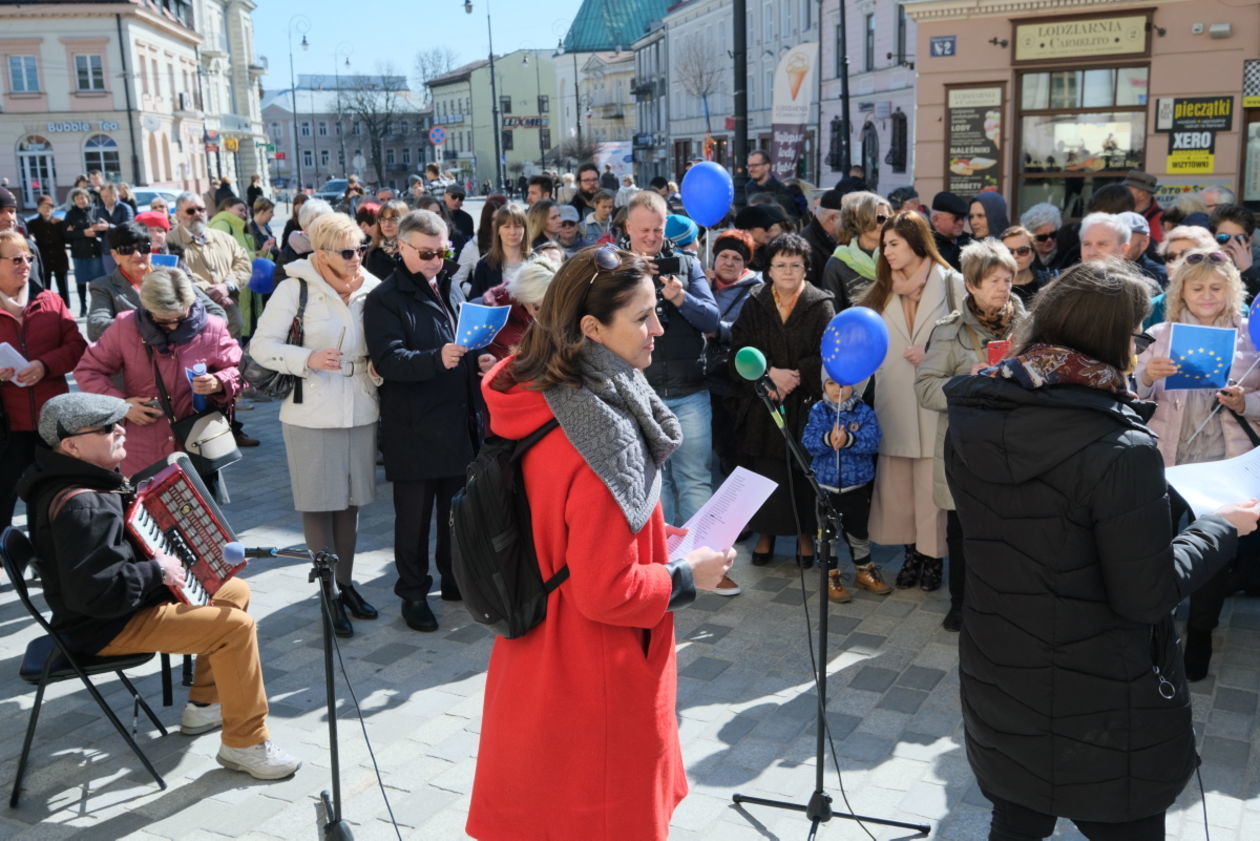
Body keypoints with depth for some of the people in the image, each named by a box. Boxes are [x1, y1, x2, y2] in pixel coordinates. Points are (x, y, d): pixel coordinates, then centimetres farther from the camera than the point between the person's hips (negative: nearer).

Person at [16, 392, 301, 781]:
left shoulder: (89, 477, 5)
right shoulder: (82, 505, -29)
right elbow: (94, 592, -36)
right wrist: (157, 571, -24)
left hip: (126, 603, 11)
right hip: (106, 628, -11)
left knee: (235, 590, 16)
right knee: (236, 626, -20)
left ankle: (203, 705, 24)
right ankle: (245, 743, -7)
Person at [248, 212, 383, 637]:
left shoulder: (371, 287, 0)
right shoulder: (296, 288, -11)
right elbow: (261, 345, -9)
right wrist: (308, 359, -23)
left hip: (361, 411, 4)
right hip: (313, 414, -4)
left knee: (349, 500, 15)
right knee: (319, 504, 5)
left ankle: (346, 583, 29)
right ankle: (330, 595, 16)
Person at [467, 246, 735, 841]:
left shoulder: (532, 398, -3)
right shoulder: (603, 437, -29)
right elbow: (606, 592, -26)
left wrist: (653, 537, 10)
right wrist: (686, 577, -11)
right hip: (594, 684, -8)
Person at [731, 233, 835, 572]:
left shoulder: (821, 305, 0)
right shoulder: (754, 305, 6)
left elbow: (826, 356, -8)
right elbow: (739, 351, -2)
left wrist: (794, 377, -17)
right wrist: (769, 372, -15)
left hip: (806, 406, -1)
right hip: (761, 404, 1)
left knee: (805, 472, 3)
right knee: (765, 473, 2)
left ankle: (805, 534, 18)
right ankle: (765, 533, 17)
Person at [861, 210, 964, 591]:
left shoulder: (952, 284, 0)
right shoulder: (883, 288, 16)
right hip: (893, 403, 4)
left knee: (932, 485, 0)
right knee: (898, 485, 6)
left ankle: (933, 557, 13)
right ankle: (912, 553, 19)